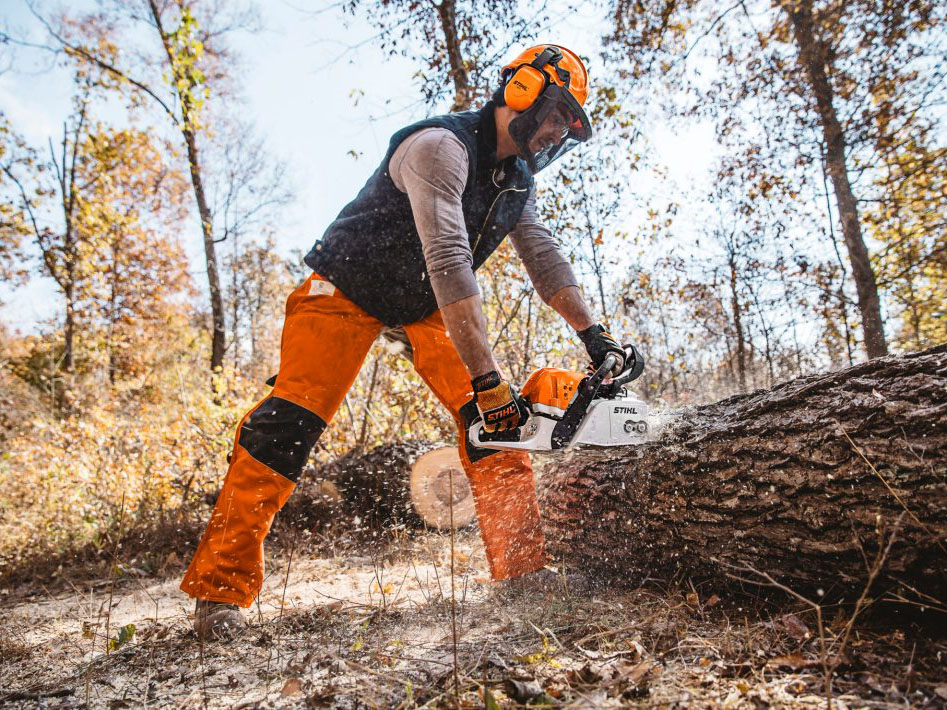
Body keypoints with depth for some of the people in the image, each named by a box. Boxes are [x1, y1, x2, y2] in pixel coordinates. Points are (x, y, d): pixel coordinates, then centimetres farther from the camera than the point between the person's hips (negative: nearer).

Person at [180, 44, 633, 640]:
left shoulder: (517, 177, 3)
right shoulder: (442, 147, -26)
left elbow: (544, 257, 1)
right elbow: (448, 262, -37)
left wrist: (592, 332, -13)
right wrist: (486, 378, -40)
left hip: (425, 304, 7)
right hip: (349, 288, -7)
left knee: (493, 417, -8)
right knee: (291, 421, -16)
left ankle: (523, 568, -2)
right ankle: (223, 587, -4)